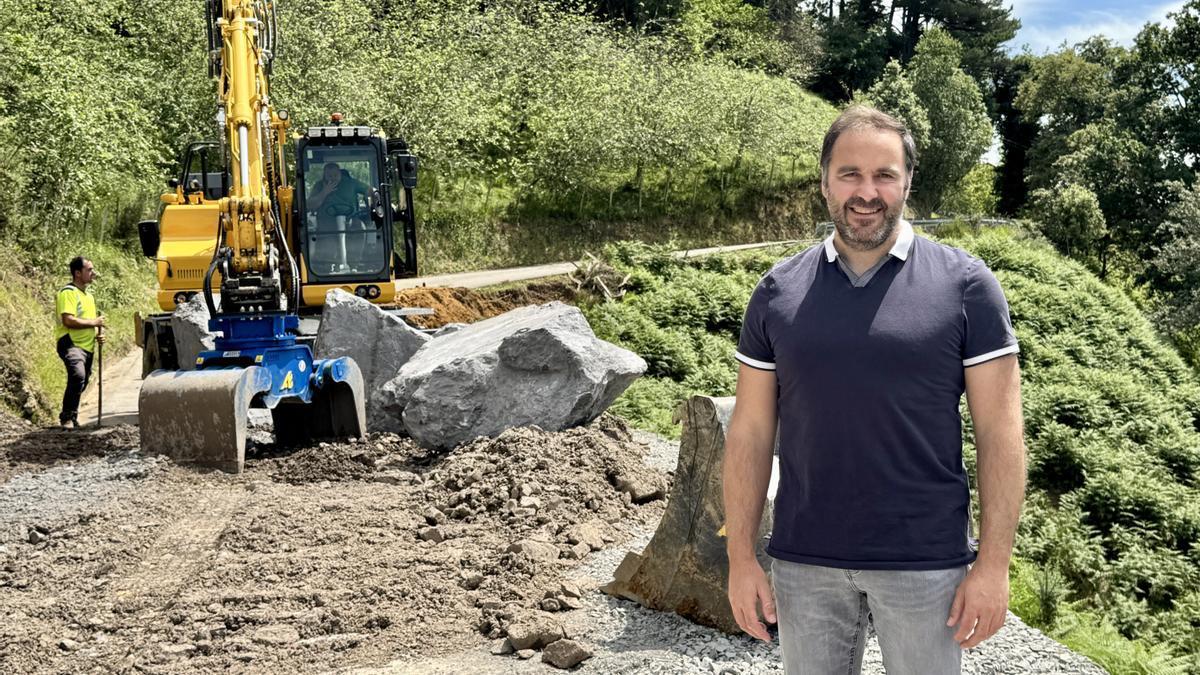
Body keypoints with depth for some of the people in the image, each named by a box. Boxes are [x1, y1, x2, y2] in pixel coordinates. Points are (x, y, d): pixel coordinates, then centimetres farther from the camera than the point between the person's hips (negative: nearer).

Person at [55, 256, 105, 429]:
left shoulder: (88, 295, 21)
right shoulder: (68, 292, -11)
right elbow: (68, 320, -23)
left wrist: (98, 334, 11)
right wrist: (93, 322, -14)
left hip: (87, 346, 10)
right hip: (70, 344, -10)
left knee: (82, 382, 14)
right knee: (78, 376, -30)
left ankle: (72, 417, 30)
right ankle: (67, 417, -24)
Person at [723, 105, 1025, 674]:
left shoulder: (965, 286, -4)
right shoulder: (777, 293, 3)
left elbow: (999, 433, -5)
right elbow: (750, 433, 4)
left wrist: (993, 564, -9)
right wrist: (741, 558, 0)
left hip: (925, 563, -2)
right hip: (804, 562, 2)